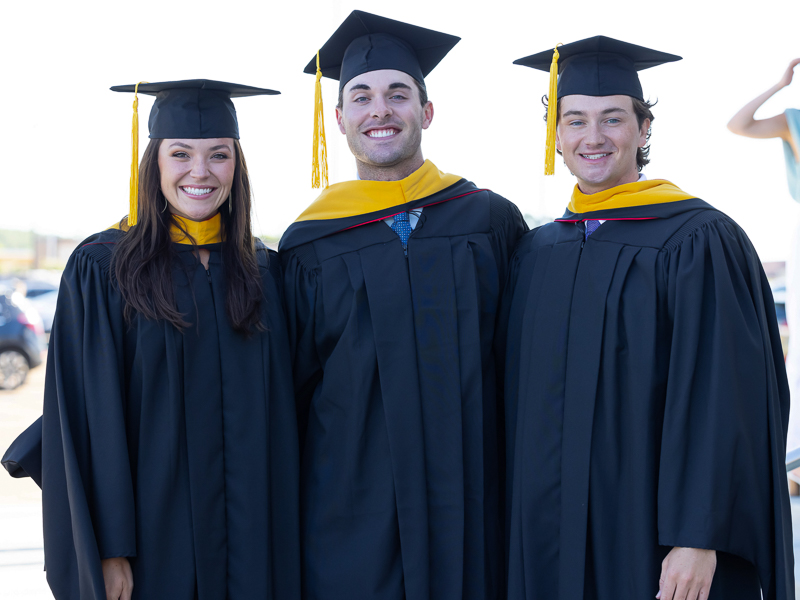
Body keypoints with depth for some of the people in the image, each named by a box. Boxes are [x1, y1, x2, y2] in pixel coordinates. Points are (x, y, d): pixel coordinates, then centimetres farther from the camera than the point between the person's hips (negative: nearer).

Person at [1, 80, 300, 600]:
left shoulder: (266, 271, 6)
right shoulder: (101, 269, -5)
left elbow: (282, 416, 8)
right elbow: (90, 416, -9)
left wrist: (285, 532, 3)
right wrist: (107, 549, -13)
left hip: (254, 535, 4)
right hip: (154, 532, -3)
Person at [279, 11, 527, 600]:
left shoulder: (491, 221, 3)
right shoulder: (310, 244, 2)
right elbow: (291, 390, 6)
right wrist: (289, 521, 5)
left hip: (471, 502, 1)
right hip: (352, 509, 0)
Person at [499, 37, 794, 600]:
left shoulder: (698, 241, -9)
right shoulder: (535, 254, 8)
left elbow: (719, 399, -14)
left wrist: (699, 538, -19)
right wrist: (522, 523, 8)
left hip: (650, 527, -5)